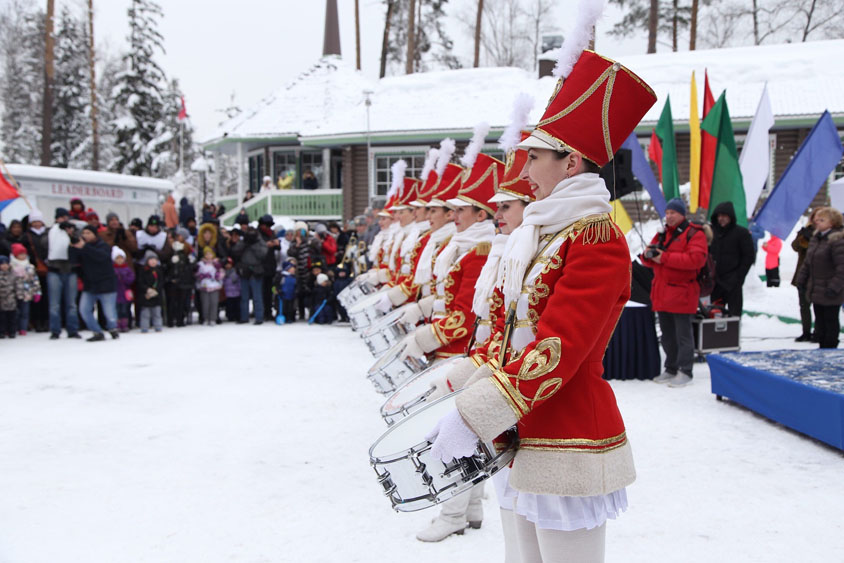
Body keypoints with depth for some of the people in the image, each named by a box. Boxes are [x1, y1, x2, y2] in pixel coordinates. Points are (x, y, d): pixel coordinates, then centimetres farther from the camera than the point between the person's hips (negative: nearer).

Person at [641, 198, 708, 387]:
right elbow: (650, 260, 21)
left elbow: (696, 258, -20)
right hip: (662, 292, 7)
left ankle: (685, 372, 4)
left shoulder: (693, 234, -5)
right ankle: (671, 369, 23)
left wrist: (665, 257, -20)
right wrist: (648, 255, -5)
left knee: (683, 335, -3)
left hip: (682, 293, -7)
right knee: (667, 335, 14)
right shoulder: (662, 234, 17)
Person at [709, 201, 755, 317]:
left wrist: (738, 276, -8)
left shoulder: (741, 233, -2)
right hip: (715, 281, 4)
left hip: (732, 283, -4)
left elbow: (749, 256, -2)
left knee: (734, 313, -3)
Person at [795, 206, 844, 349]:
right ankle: (822, 347, 28)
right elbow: (808, 261, 17)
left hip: (829, 293, -9)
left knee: (831, 320, 4)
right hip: (816, 289, 9)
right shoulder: (816, 238, 9)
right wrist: (801, 278, 14)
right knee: (820, 320, 17)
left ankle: (830, 348, 13)